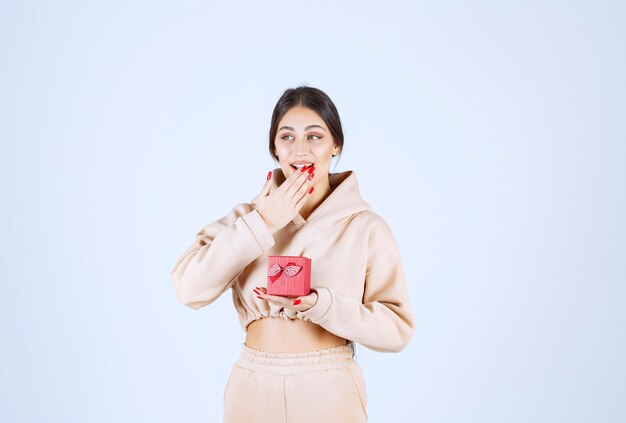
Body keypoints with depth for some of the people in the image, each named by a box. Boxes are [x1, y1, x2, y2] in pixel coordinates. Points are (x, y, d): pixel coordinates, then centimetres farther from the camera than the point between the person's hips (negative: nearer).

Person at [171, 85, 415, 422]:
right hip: (255, 391, 2)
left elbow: (397, 329, -8)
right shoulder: (247, 217, 0)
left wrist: (320, 304, -21)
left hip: (330, 394, -1)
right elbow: (189, 289, -12)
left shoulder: (367, 228, -6)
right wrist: (261, 225, -16)